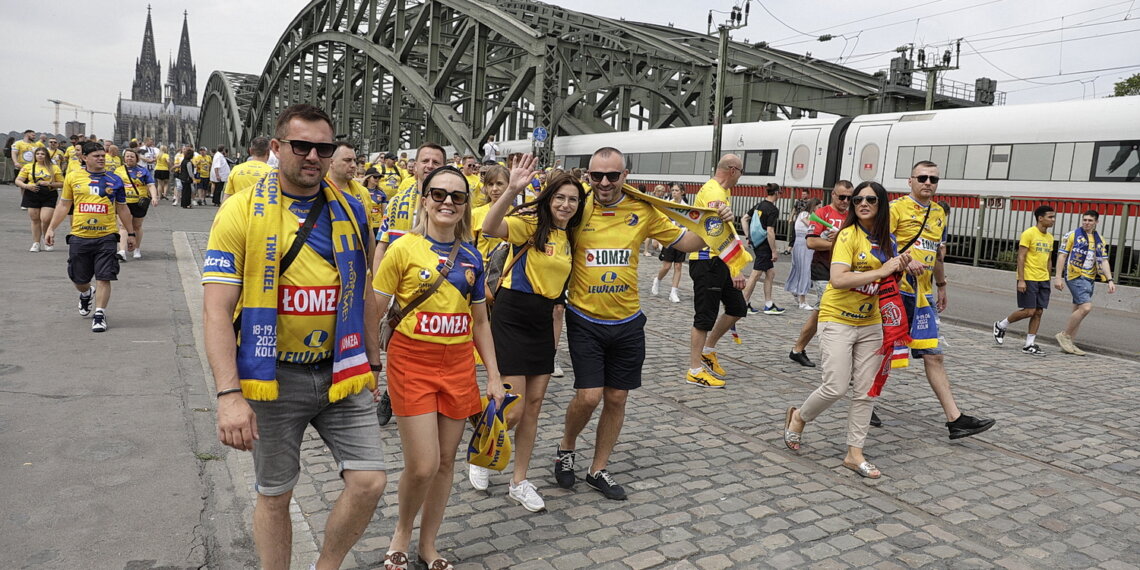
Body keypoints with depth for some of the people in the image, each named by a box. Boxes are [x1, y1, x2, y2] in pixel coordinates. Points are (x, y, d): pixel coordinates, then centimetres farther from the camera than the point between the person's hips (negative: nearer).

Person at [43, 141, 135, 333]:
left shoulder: (114, 180, 4)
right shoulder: (73, 177, 5)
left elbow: (122, 209, 12)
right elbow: (64, 205, 12)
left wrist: (131, 233, 12)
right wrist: (51, 228, 6)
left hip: (106, 236, -1)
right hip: (79, 236, 2)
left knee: (104, 278, -7)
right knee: (78, 278, 13)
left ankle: (100, 315, 2)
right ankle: (86, 294, 46)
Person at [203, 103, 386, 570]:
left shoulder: (349, 212, 4)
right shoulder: (242, 212, -8)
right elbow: (217, 311, -12)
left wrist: (372, 362, 17)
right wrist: (229, 394, -20)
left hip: (341, 371, 3)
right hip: (275, 375, -3)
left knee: (369, 481, -2)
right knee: (274, 496, 11)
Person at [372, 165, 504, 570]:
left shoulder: (471, 256, 6)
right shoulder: (403, 248, -7)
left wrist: (494, 376, 9)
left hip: (458, 365, 4)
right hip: (412, 362, -4)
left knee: (446, 461, 11)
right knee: (422, 466, -5)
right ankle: (402, 532, 27)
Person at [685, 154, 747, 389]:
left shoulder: (722, 191, 15)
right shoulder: (713, 193, -19)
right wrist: (735, 270, -33)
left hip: (719, 261, 10)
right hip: (707, 262, -10)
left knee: (738, 307, 12)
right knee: (705, 317, -3)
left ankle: (708, 351, 27)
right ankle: (695, 371, 8)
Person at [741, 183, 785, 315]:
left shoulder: (759, 205, 9)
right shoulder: (773, 210, -15)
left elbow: (744, 220, 13)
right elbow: (770, 232, -19)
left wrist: (748, 237, 16)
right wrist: (774, 251, -14)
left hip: (756, 243, 9)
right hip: (764, 245, -9)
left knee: (771, 273, 15)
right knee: (756, 275, -1)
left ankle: (769, 305, 18)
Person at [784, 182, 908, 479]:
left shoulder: (886, 241, 8)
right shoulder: (848, 235, -12)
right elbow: (838, 279, -24)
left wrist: (898, 269, -2)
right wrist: (881, 271, -22)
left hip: (870, 324, 7)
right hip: (838, 320, -6)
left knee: (865, 392, 6)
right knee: (836, 387, -10)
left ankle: (855, 453, 17)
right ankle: (799, 416, 20)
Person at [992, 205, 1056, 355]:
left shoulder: (1049, 237, 14)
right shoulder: (1029, 234, -9)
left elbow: (1047, 260, 21)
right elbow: (1021, 257, -13)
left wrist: (1047, 279, 19)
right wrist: (1021, 280, -18)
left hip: (1043, 280, 7)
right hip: (1028, 279, -7)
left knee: (1038, 312, 3)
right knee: (1028, 311, -9)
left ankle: (1030, 345, 7)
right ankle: (1000, 326, 13)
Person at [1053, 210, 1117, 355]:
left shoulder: (1100, 240, 15)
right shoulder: (1072, 235, -2)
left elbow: (1104, 261, 14)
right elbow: (1062, 255, -5)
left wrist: (1110, 280, 3)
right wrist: (1058, 277, -11)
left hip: (1090, 279, 7)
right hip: (1075, 276, -7)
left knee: (1078, 310, 8)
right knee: (1086, 307, -18)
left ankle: (1069, 343, 13)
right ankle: (1064, 335, -5)